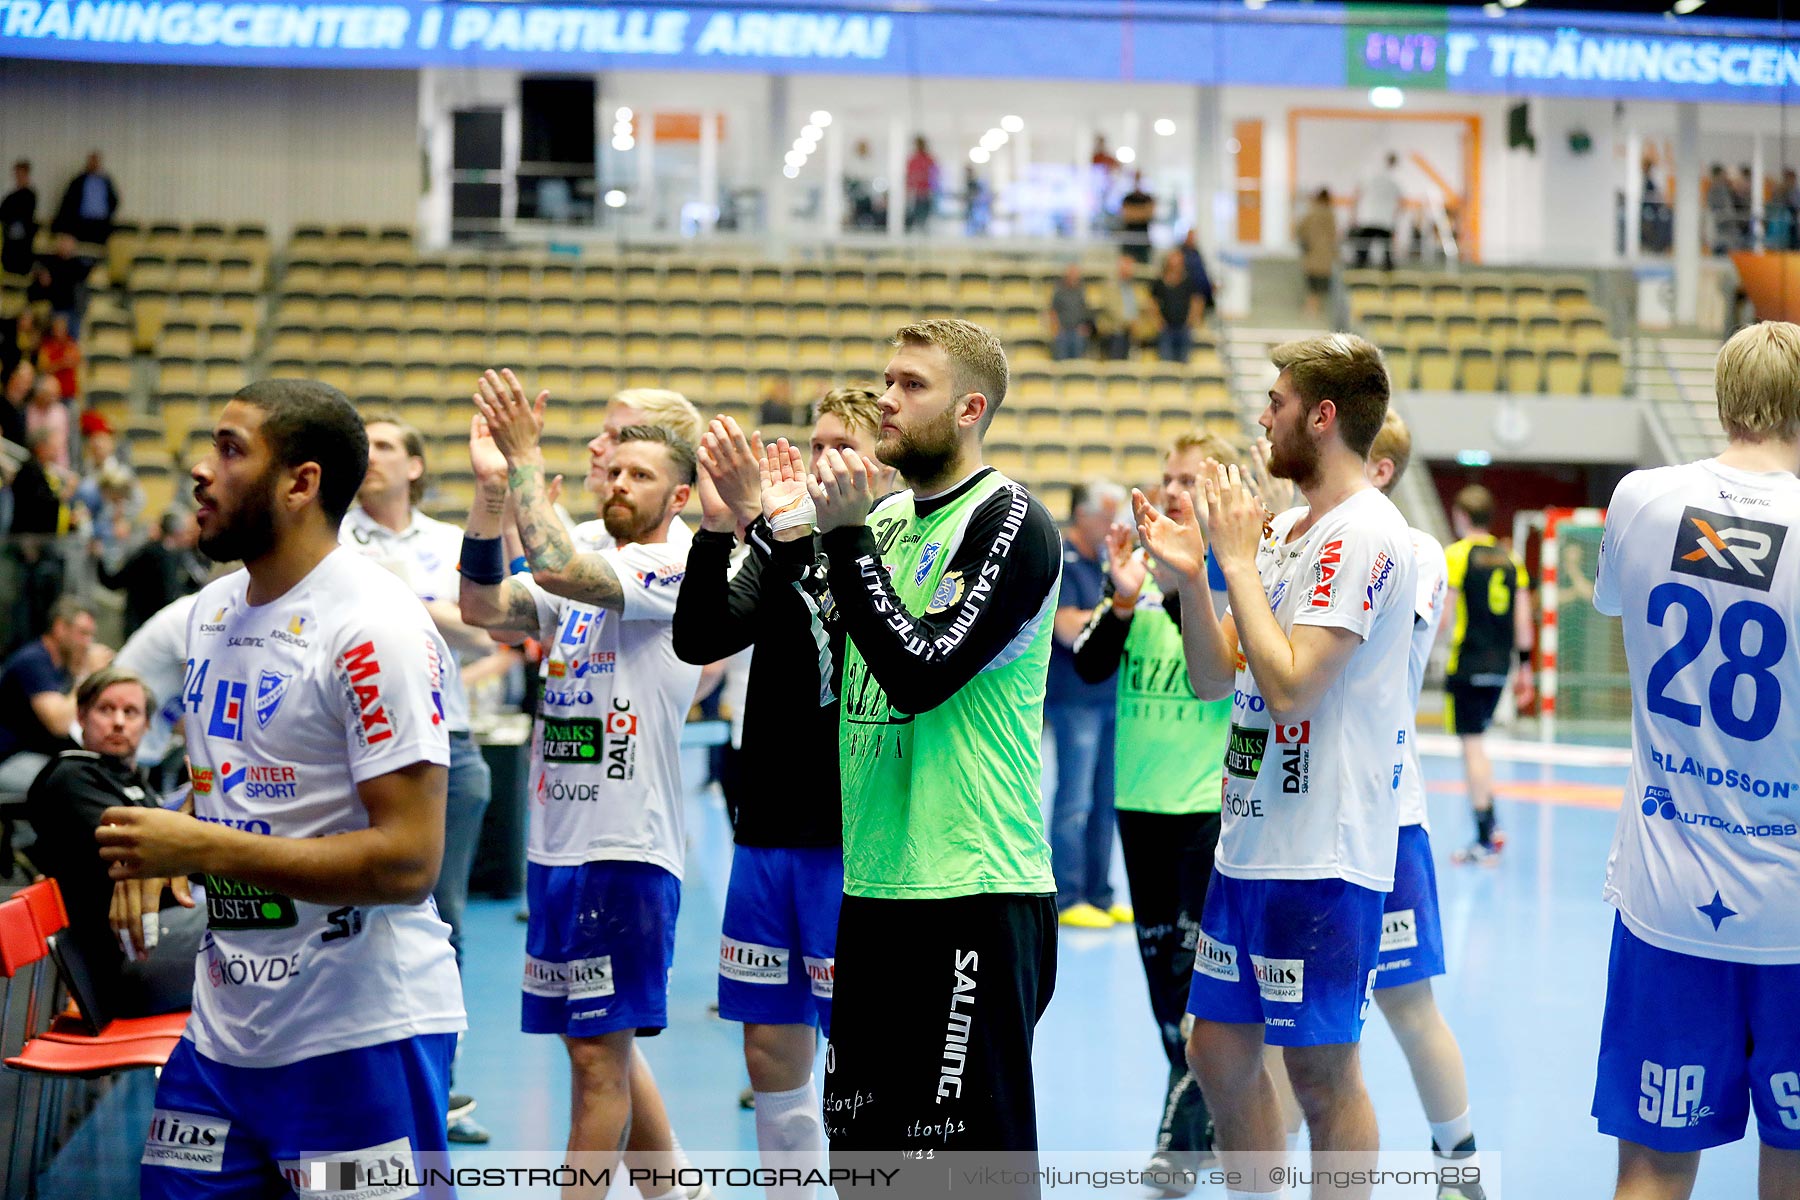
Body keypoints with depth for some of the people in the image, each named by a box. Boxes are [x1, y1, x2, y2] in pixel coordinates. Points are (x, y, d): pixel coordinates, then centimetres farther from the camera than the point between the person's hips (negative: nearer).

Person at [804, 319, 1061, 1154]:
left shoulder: (1010, 523, -9)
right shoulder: (882, 517, 15)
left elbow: (922, 672, -19)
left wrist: (846, 536, -18)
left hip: (972, 896, -8)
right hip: (874, 888, 8)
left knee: (970, 1149, -4)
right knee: (860, 1141, 13)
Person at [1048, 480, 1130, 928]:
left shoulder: (1104, 557, 14)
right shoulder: (1059, 559, -10)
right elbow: (1069, 628, -18)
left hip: (1108, 693, 8)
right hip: (1075, 695, -8)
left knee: (1105, 801, 11)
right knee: (1075, 802, -4)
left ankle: (1099, 894, 17)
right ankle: (1066, 899, 2)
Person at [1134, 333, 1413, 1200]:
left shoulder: (1365, 535, -14)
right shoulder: (1282, 529, 14)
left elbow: (1289, 682, -23)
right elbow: (1214, 680, 13)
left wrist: (1237, 559, -14)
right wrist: (1189, 573, -1)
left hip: (1325, 852, -9)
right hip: (1249, 838, 9)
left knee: (1321, 1070, 0)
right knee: (1220, 1052, 14)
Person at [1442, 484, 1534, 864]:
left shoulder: (1456, 555, -6)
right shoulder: (1510, 557, 11)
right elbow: (1522, 620, 10)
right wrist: (1524, 666, 15)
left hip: (1467, 663, -6)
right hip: (1499, 665, 6)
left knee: (1471, 743, -3)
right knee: (1476, 741, 19)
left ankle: (1485, 839, -4)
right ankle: (1492, 829, 15)